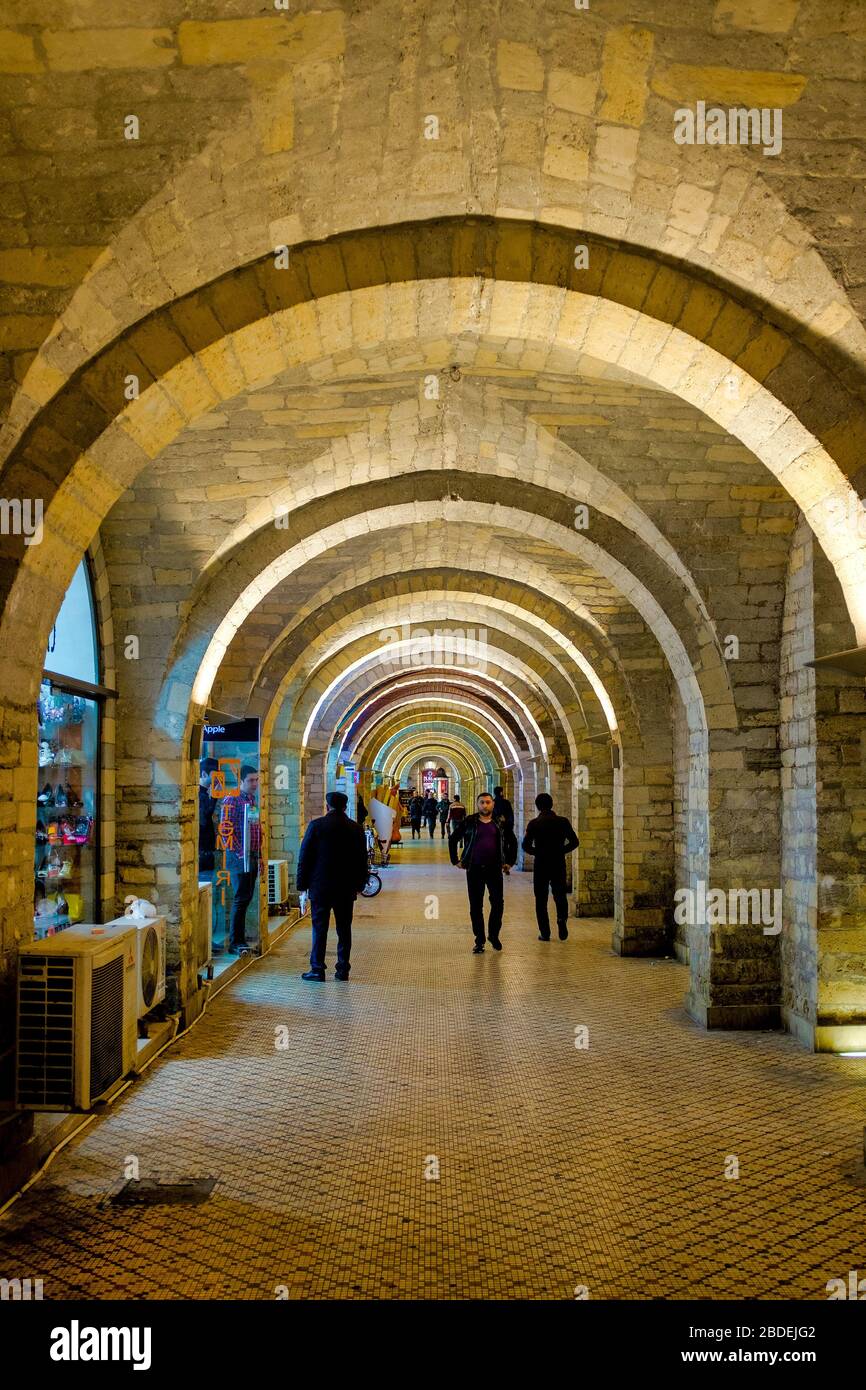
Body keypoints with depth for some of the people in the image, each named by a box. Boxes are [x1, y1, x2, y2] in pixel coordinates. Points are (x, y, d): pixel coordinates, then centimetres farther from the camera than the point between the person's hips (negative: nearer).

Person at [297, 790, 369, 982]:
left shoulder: (316, 825, -6)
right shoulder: (356, 828, 4)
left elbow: (305, 857, -5)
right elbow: (363, 860, 10)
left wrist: (302, 884, 2)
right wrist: (359, 885, 18)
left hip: (320, 886, -3)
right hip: (347, 887, 3)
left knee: (319, 927, 2)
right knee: (344, 928, 9)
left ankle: (317, 969, 2)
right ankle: (343, 969, 12)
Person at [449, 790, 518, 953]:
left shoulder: (501, 823, 5)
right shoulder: (468, 822, 0)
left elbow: (512, 842, 18)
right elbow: (452, 839, 10)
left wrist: (510, 862, 13)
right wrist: (455, 861, 6)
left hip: (495, 868, 1)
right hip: (474, 869, -1)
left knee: (498, 903, -2)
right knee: (476, 906, 3)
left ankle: (494, 935, 19)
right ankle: (479, 941, 12)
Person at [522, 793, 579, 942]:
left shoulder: (534, 824, -7)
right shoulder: (562, 821, -2)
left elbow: (526, 845, -10)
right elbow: (574, 842, -3)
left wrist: (537, 852, 7)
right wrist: (561, 850, 10)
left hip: (541, 864, -2)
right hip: (559, 864, 2)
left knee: (541, 899, 8)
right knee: (560, 895, 17)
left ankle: (545, 933, 5)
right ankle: (562, 918, -11)